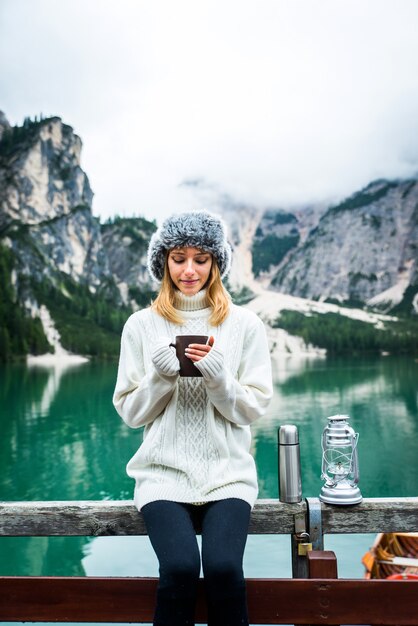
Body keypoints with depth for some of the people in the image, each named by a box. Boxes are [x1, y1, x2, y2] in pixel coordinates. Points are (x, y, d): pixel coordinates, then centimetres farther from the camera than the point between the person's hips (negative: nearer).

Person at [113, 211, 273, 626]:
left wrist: (218, 376, -18)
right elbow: (130, 413, 4)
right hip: (164, 472, 0)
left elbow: (253, 408, 1)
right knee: (180, 567, -22)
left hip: (227, 473, 0)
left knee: (223, 567, -22)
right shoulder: (141, 325, 3)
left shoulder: (244, 324, 2)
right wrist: (160, 375, -14)